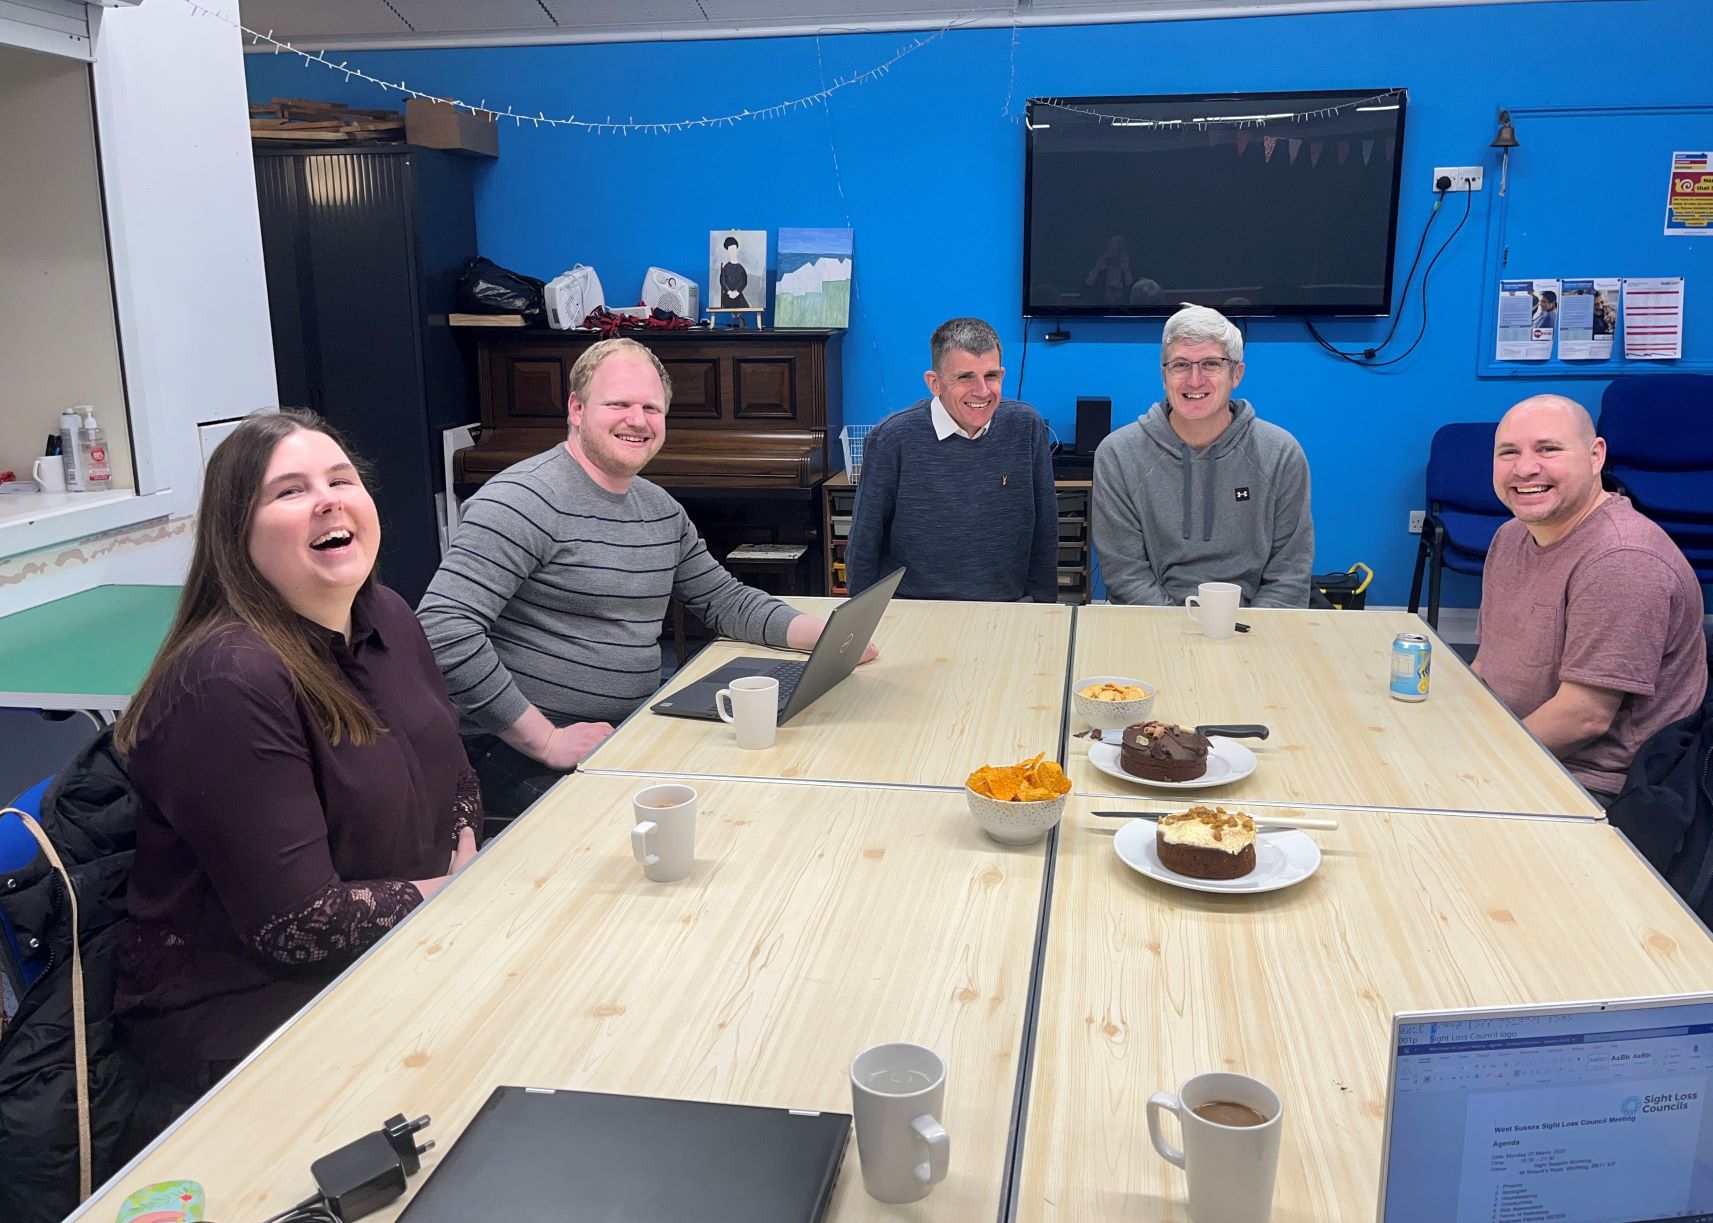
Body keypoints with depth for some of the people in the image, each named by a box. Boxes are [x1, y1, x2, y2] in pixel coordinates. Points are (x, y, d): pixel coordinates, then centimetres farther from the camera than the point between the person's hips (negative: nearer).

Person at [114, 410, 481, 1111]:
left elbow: (455, 778, 15)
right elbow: (299, 924, -25)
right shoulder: (229, 684, -24)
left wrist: (466, 861, -4)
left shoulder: (387, 620, 4)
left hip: (390, 956, 8)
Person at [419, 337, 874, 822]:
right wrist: (546, 740, -23)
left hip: (629, 736, 8)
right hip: (522, 758, -8)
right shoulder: (526, 500, -15)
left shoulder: (662, 510, 11)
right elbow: (443, 630, -24)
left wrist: (822, 635, 3)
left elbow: (726, 600, 21)